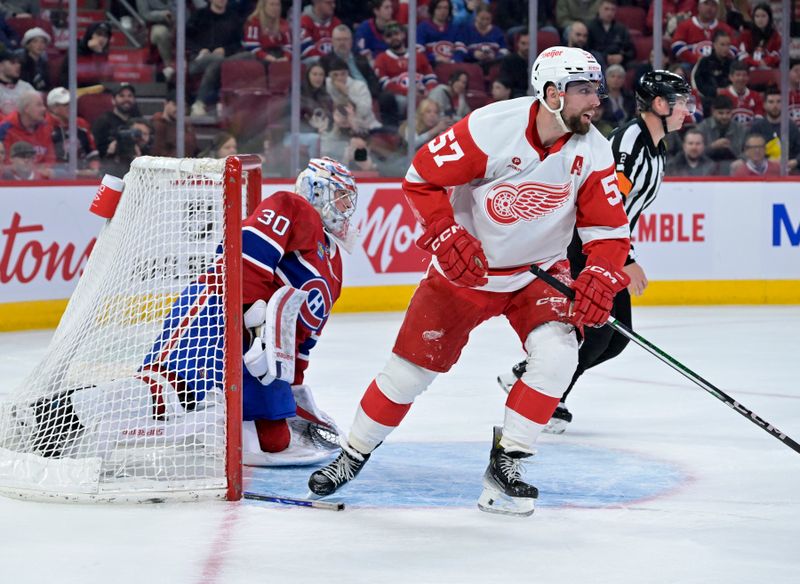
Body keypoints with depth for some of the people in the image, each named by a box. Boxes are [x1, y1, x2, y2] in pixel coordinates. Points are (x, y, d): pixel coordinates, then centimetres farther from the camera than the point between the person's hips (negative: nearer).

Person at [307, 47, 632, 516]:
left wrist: (597, 282, -24)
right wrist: (447, 237, -22)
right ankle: (354, 455, 22)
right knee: (412, 365, 1)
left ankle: (506, 463, -8)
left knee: (558, 354, -21)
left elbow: (609, 230, -8)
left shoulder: (592, 151, -14)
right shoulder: (492, 127, -25)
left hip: (538, 271, 3)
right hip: (466, 267, -2)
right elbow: (422, 177, -15)